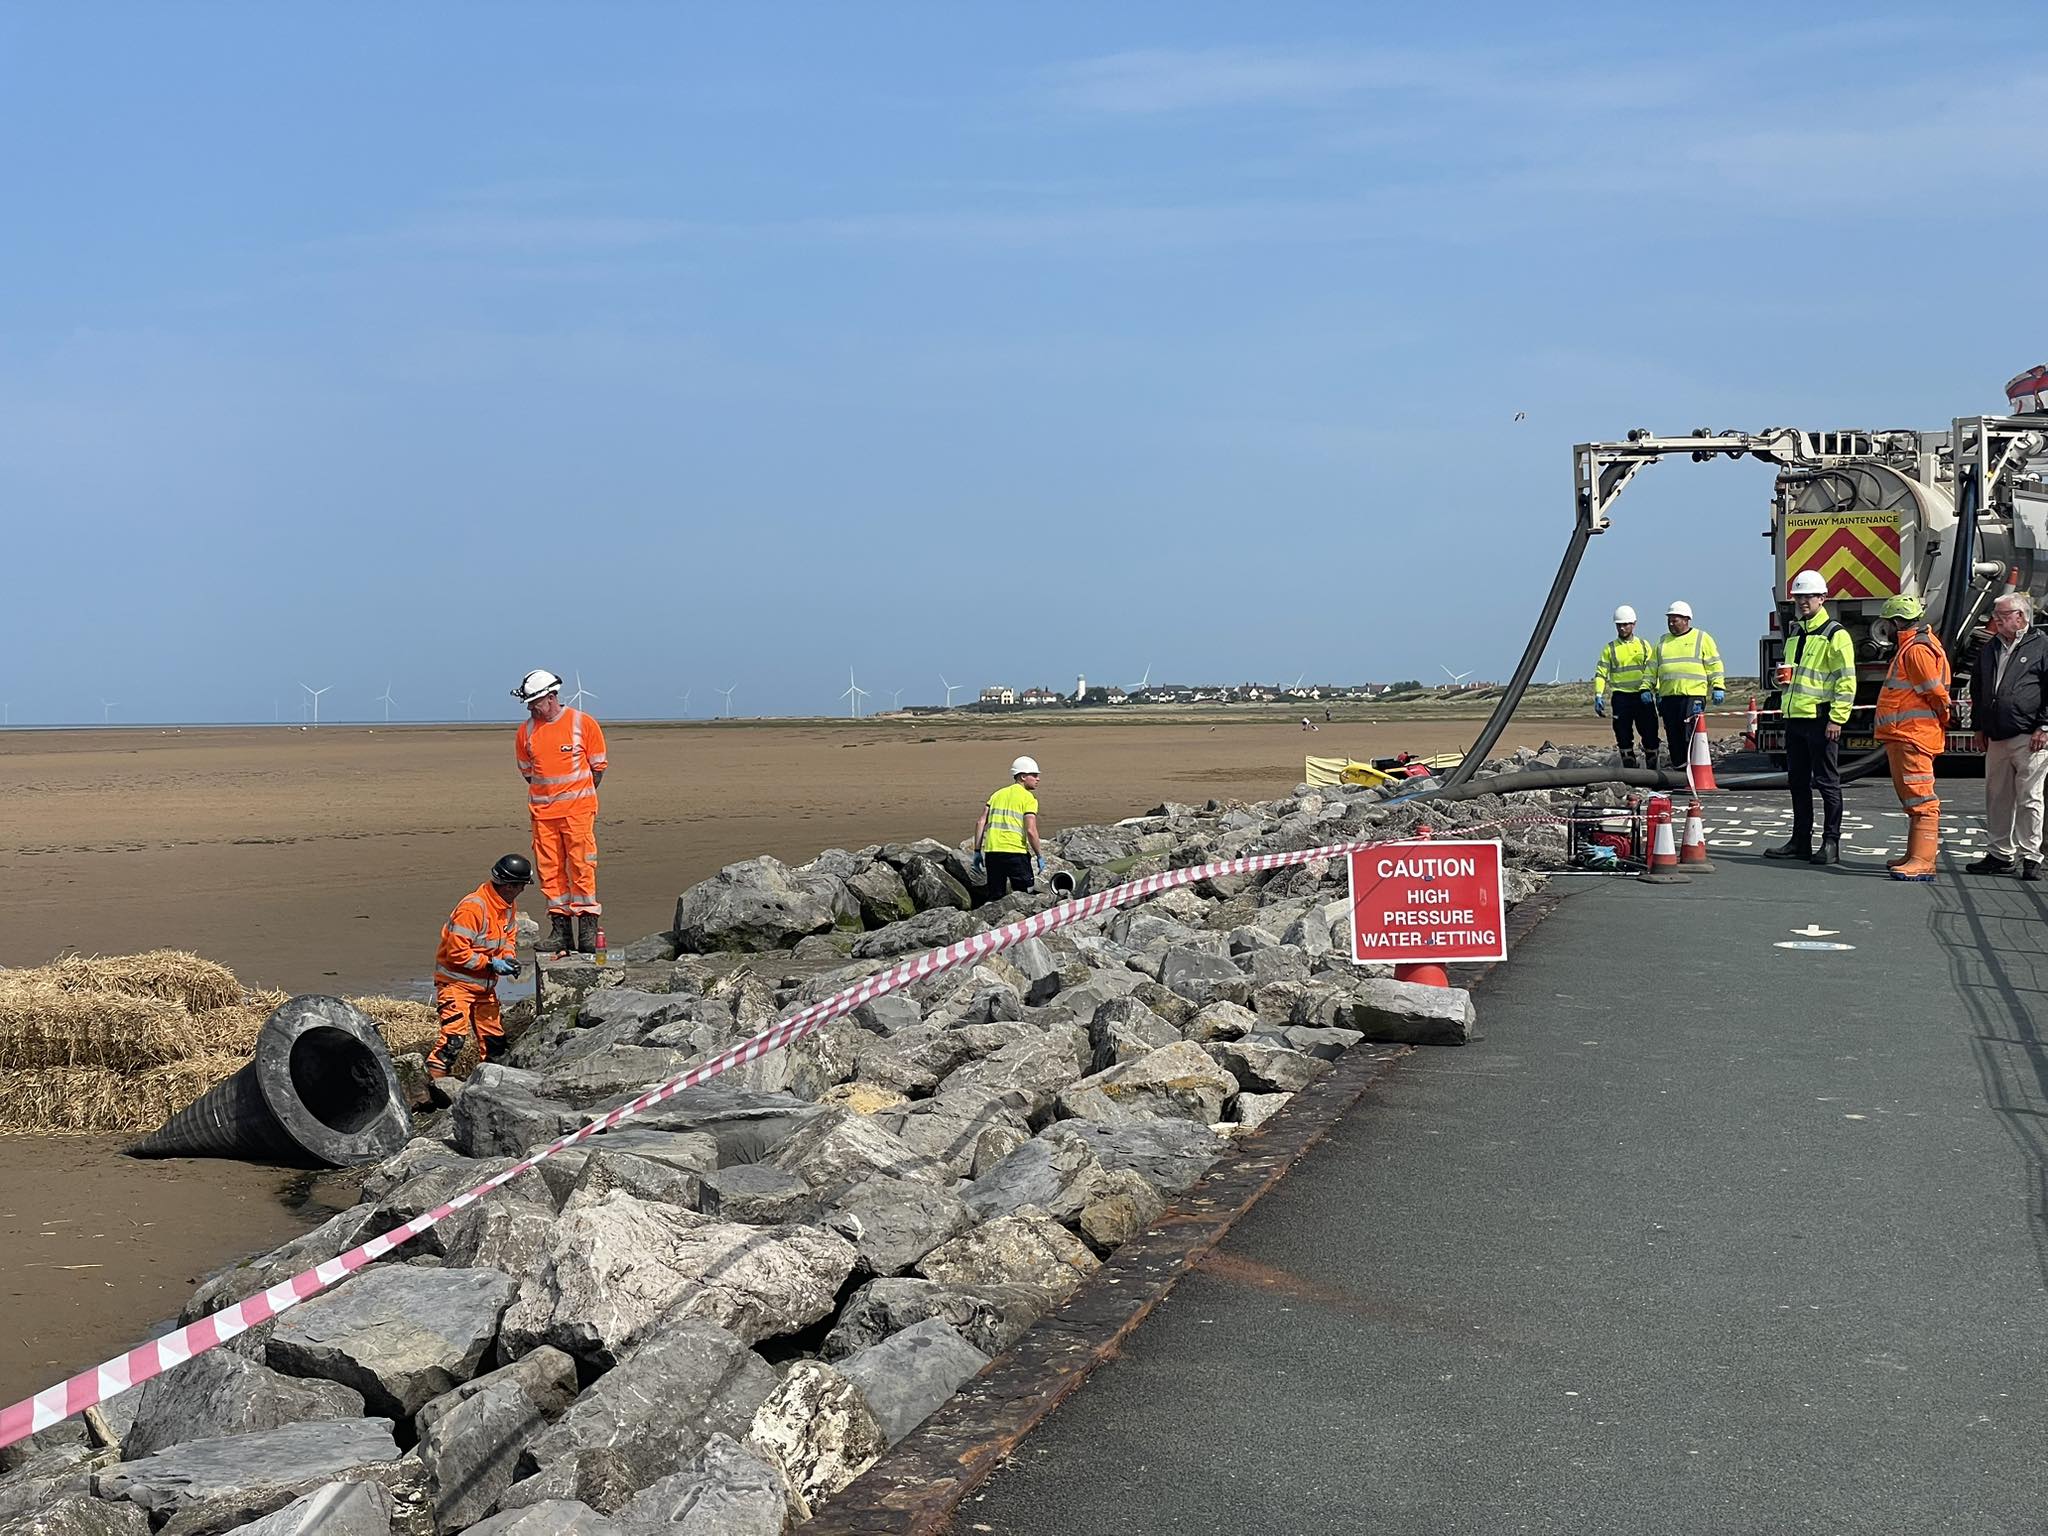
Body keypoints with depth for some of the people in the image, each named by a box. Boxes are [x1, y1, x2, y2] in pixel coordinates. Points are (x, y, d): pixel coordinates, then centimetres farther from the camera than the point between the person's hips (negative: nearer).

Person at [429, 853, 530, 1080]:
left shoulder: (510, 905, 4)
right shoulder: (473, 908, -25)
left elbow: (509, 935, 19)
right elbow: (457, 952, -25)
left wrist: (508, 957, -2)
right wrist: (491, 964, -22)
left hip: (485, 984, 8)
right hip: (456, 981, -8)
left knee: (494, 1036, 11)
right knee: (455, 1035, -20)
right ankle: (433, 1078, -18)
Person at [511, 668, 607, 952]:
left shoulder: (583, 724, -3)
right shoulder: (526, 730, 7)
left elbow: (598, 766, 4)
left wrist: (579, 797, 5)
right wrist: (547, 796, 12)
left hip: (578, 811, -4)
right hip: (542, 812, 4)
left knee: (582, 867, -7)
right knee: (550, 870, 4)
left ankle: (588, 929, -1)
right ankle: (561, 930, 10)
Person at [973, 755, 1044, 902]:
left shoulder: (997, 794, 17)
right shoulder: (1028, 798, -1)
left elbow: (980, 823, 10)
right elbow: (1030, 831, -12)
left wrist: (977, 852, 13)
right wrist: (1040, 856, -2)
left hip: (991, 851, 5)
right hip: (1015, 852, -5)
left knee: (995, 896, 12)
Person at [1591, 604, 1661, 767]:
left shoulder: (1644, 645, 10)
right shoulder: (1609, 648, 8)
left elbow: (1651, 669, -1)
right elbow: (1601, 674, 3)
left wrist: (1646, 688, -17)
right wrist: (1598, 695, -10)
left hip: (1643, 696, 0)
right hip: (1621, 696, 0)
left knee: (1650, 735, 0)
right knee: (1624, 736, 0)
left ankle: (1652, 770, 10)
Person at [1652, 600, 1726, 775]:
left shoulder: (1701, 638, 8)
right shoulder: (1662, 642, 20)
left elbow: (1714, 665, 5)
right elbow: (1653, 668, 22)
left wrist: (1718, 687, -3)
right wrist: (1647, 688, 13)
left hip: (1693, 695, -5)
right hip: (1668, 696, 5)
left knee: (1690, 734, -12)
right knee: (1673, 737, 4)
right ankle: (1679, 769, 9)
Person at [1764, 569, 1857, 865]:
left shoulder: (1835, 635, -7)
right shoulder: (1794, 633, 18)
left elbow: (1846, 681, -12)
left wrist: (1836, 719, -18)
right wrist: (1782, 678, 8)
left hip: (1821, 720, -8)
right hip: (1795, 718, 8)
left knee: (1827, 783, -3)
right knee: (1798, 782, 12)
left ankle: (1831, 844, 1)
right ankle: (1800, 841, 19)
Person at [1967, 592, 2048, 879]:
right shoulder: (1990, 649, 18)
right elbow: (1977, 690, 24)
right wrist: (1979, 727, 18)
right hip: (1996, 738, 7)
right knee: (1998, 799, 9)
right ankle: (2001, 855, 17)